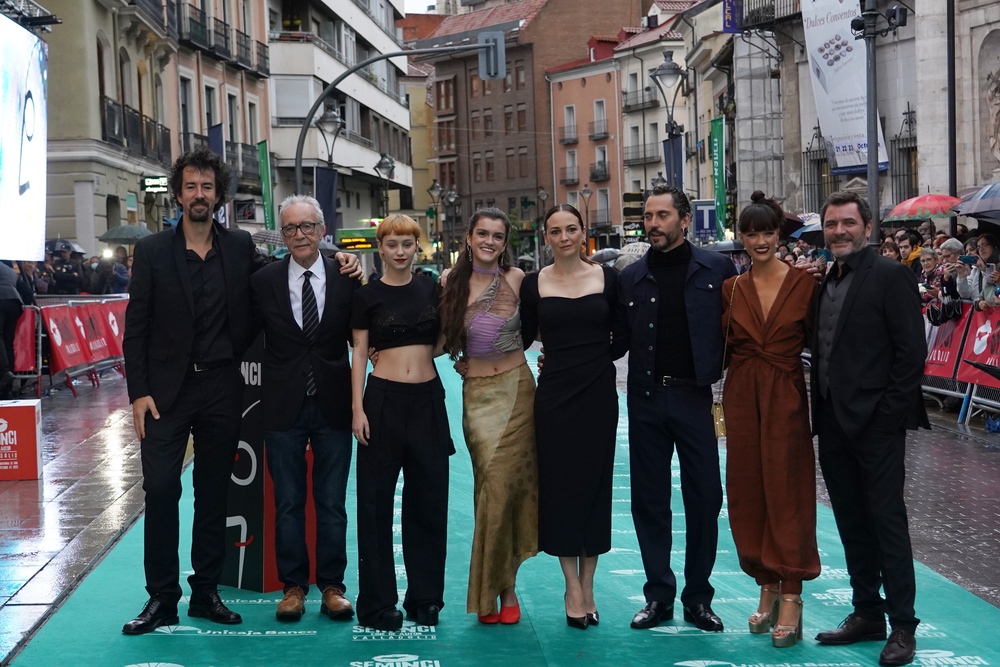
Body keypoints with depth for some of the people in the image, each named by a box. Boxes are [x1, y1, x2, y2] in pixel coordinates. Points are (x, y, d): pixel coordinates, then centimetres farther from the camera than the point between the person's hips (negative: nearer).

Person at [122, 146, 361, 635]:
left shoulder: (240, 247, 5)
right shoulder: (152, 251, 0)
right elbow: (136, 328, -1)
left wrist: (332, 259, 2)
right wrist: (138, 393, -8)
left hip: (222, 388, 2)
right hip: (167, 390, -2)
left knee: (213, 493, 9)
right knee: (161, 489, -5)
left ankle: (206, 592, 20)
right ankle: (162, 598, 5)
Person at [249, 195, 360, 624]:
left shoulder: (346, 278, -1)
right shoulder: (263, 281, -2)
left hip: (333, 406, 0)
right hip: (284, 407, 0)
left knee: (332, 503, 8)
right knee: (287, 503, 9)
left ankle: (332, 586, 18)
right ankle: (293, 586, 20)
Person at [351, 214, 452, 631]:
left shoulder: (432, 288, 7)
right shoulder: (368, 296, 1)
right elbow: (359, 353, 0)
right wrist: (358, 408, -7)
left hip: (428, 399, 2)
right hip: (384, 398, -2)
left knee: (428, 498, 7)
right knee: (376, 501, 1)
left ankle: (425, 597, 18)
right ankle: (377, 602, 10)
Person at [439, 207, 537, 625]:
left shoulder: (516, 279, 0)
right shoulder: (451, 281, 3)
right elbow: (443, 340, 7)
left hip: (515, 389, -1)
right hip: (476, 394, 1)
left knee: (505, 485, -5)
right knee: (492, 487, -1)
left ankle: (500, 586, 6)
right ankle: (500, 588, 8)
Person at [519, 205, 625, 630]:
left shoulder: (607, 278, 3)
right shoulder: (534, 284, 2)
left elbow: (622, 336, 9)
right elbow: (523, 339, 5)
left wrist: (595, 358, 1)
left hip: (598, 395, 1)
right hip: (554, 397, 0)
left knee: (594, 483, 5)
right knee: (559, 485, 1)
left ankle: (587, 587, 15)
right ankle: (572, 587, 11)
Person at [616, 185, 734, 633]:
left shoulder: (717, 269, 0)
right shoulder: (631, 277, 6)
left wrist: (720, 372, -8)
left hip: (694, 397, -2)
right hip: (646, 398, 2)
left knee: (704, 498, 4)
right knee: (649, 499, 7)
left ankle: (698, 596, 17)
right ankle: (659, 595, 18)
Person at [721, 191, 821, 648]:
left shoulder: (803, 283, -4)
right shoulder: (731, 288, 5)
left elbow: (816, 339, 1)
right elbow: (722, 344, 7)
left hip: (786, 396, -3)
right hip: (742, 397, 4)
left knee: (786, 490, -1)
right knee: (748, 491, 7)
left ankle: (791, 598, 4)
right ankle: (767, 587, 19)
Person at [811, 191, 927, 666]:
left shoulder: (890, 276, -8)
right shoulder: (826, 282, 14)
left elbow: (912, 350, -12)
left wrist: (890, 411, -16)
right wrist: (820, 412, 9)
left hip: (875, 422, -7)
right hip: (833, 422, 7)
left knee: (887, 520, -3)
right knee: (852, 522, 13)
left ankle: (902, 626, 4)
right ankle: (867, 613, 23)